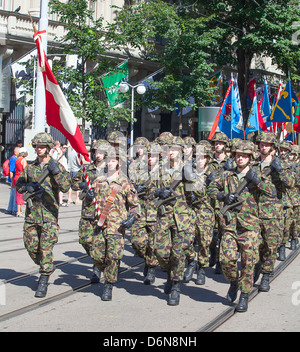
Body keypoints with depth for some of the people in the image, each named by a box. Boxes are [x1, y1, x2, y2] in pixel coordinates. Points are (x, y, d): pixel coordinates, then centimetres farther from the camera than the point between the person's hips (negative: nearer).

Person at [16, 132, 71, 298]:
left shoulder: (57, 166, -2)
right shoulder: (30, 167, 10)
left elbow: (66, 187, -12)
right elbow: (19, 184, 16)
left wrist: (57, 172, -24)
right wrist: (27, 187, -6)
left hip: (49, 211, -4)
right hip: (31, 211, 5)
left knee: (46, 247, -7)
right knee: (31, 246, 9)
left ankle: (44, 281, 0)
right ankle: (44, 266, 36)